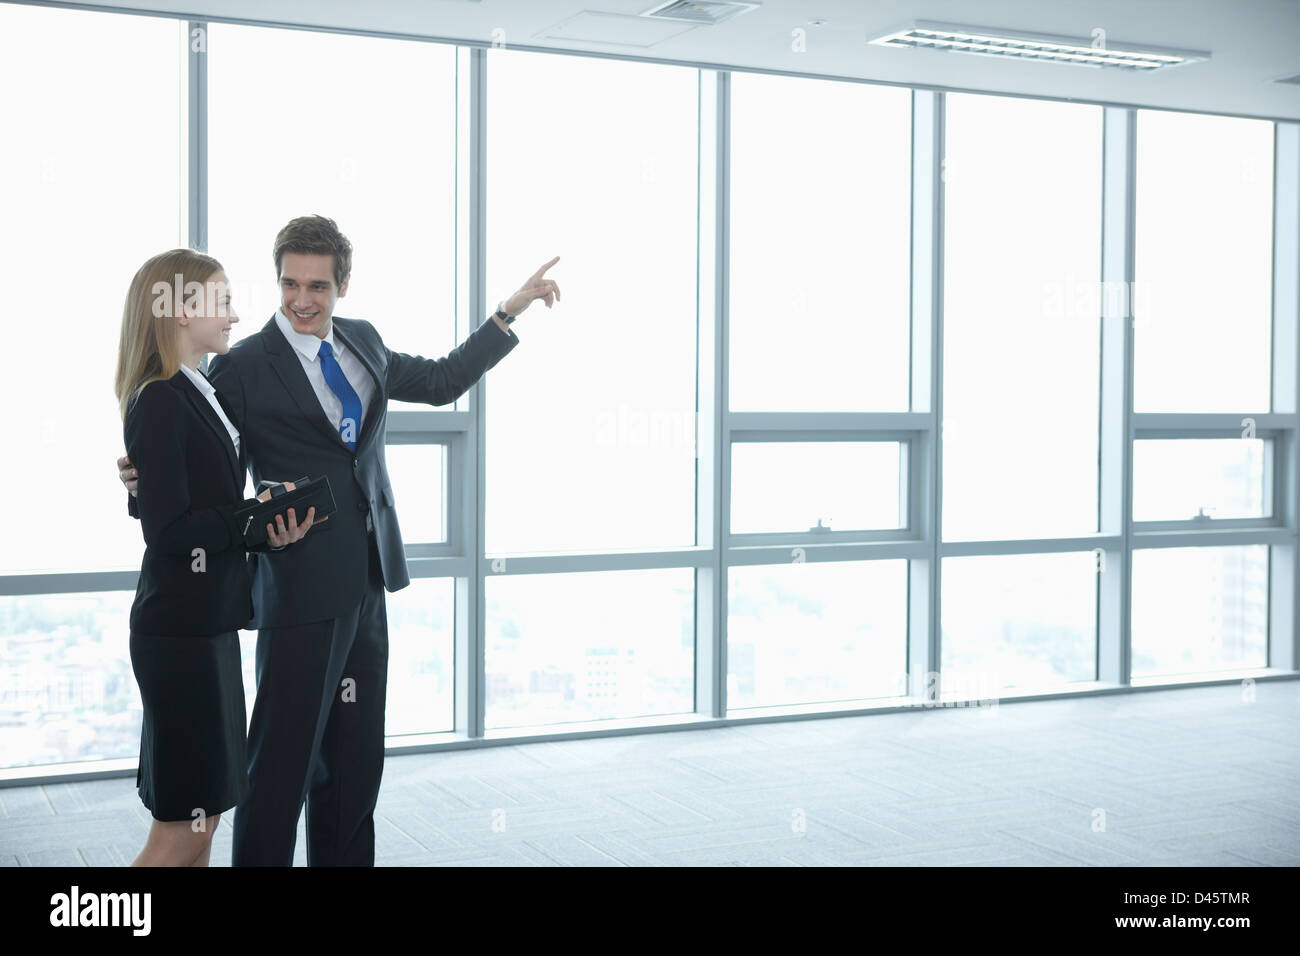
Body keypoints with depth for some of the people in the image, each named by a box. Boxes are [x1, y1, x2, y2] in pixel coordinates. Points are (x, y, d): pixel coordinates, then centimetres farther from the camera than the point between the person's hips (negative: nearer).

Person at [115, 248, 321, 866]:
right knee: (179, 834, -3)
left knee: (202, 819, 15)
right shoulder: (161, 402, -15)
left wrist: (271, 529, -3)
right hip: (181, 632, -9)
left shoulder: (197, 397, 13)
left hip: (209, 628, 9)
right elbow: (168, 531, -21)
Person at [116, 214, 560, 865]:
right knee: (282, 763, -3)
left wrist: (512, 310, 22)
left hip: (366, 586, 7)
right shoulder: (244, 367, -8)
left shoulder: (362, 341, 10)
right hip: (300, 588, -6)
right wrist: (144, 481, -25)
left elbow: (443, 382, 23)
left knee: (356, 759, 14)